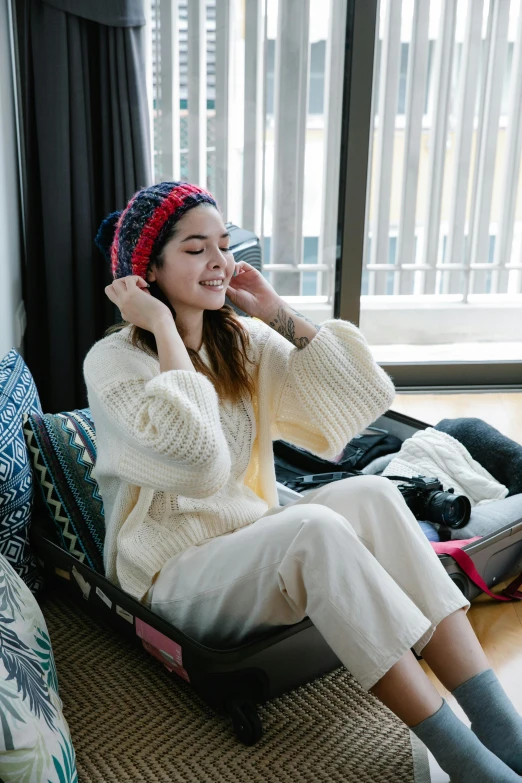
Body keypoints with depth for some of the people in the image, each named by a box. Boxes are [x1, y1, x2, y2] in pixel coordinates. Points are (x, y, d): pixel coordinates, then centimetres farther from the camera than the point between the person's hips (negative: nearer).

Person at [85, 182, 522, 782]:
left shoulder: (246, 342, 6)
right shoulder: (112, 360, -12)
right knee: (313, 527, -33)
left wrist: (277, 312, -5)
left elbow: (362, 395, -3)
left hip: (255, 542, 6)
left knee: (371, 493, -22)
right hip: (173, 575, -5)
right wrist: (164, 329, -21)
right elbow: (201, 461, -29)